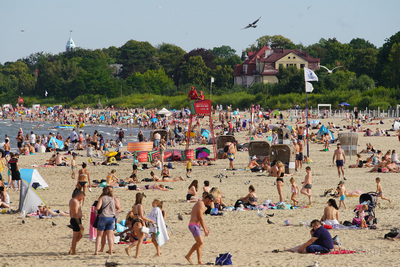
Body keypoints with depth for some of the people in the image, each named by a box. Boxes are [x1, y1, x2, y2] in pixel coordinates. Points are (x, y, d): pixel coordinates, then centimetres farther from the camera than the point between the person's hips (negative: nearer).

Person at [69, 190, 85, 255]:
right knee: (75, 237, -2)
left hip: (73, 220, 10)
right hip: (76, 220, -10)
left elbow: (70, 212, 24)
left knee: (80, 235, 17)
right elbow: (75, 214, -24)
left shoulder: (72, 200, 14)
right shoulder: (75, 202, -19)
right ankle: (73, 252, 4)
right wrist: (79, 224, -24)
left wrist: (71, 220, 33)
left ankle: (72, 249, 19)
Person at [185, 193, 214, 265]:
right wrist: (205, 230, -14)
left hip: (196, 226, 11)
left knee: (199, 243, 8)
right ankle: (188, 256, -8)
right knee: (200, 242, -17)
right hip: (194, 226, -11)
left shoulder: (200, 204, 22)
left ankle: (199, 261, 7)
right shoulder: (201, 204, -11)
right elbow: (200, 218, -16)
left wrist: (206, 228, 28)